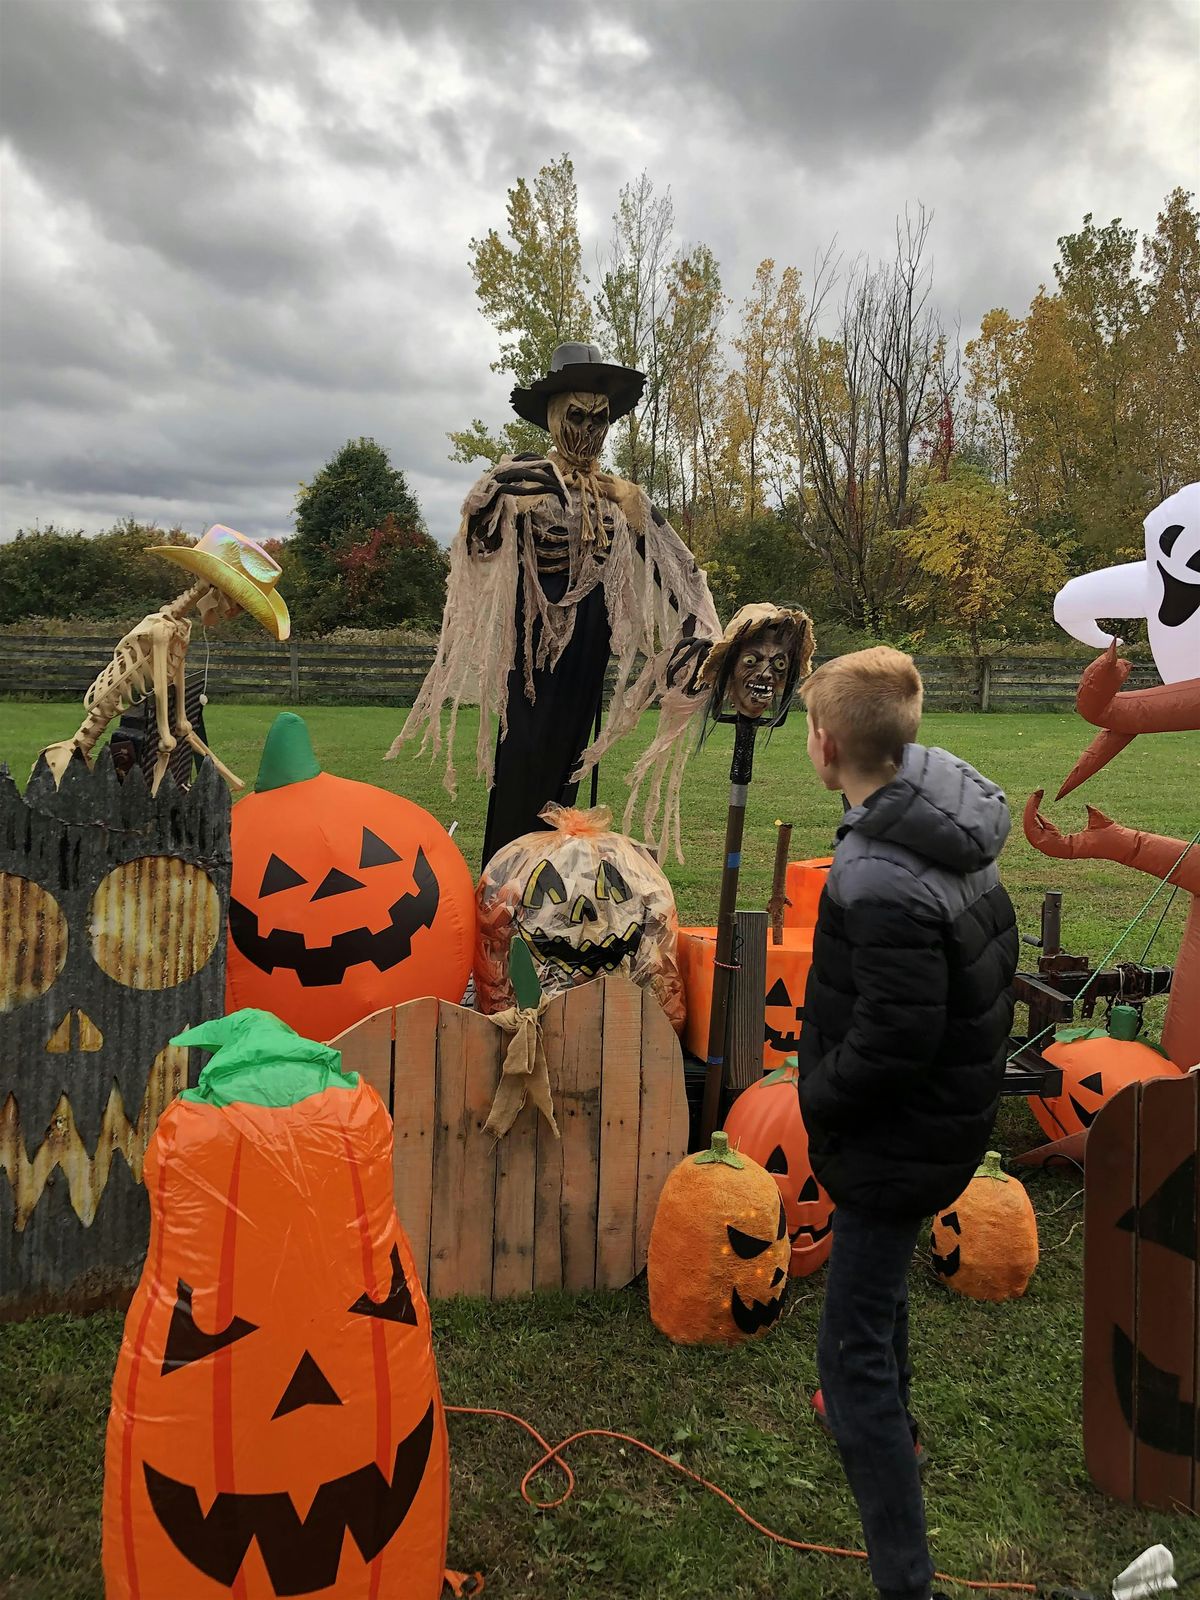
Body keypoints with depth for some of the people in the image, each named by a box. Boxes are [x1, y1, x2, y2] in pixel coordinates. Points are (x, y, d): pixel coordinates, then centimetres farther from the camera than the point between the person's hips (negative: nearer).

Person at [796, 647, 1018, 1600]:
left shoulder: (882, 878, -32)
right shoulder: (953, 834, -2)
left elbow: (893, 1039, -31)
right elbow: (993, 962, 10)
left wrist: (819, 1096, -13)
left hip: (898, 1138, -10)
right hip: (955, 1110, 10)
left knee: (853, 1347, 1)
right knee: (879, 1279, 32)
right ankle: (886, 1416, 57)